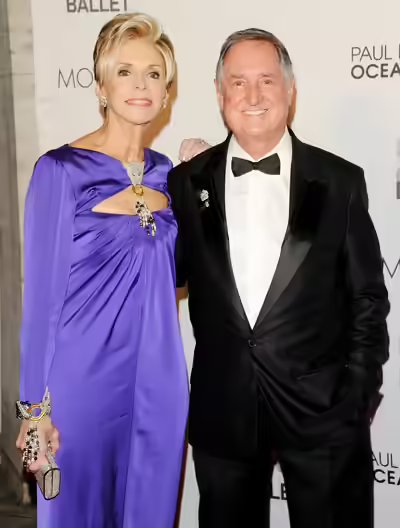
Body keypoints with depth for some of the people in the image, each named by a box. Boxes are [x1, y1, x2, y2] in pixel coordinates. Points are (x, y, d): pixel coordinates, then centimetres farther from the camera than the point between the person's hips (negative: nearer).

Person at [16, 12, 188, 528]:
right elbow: (43, 292, -10)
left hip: (158, 379, 5)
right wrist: (36, 407, -9)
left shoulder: (167, 173, 5)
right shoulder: (61, 170, -11)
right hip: (85, 376, -5)